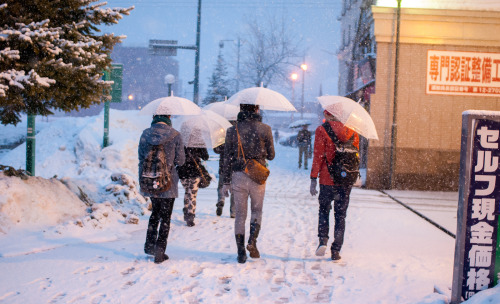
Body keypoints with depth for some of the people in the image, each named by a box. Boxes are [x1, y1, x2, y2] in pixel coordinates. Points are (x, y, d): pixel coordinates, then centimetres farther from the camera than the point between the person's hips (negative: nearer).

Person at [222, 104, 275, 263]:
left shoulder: (232, 130, 1)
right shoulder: (265, 129, -3)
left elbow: (227, 158, 2)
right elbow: (271, 155, 4)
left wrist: (226, 182, 8)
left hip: (238, 176, 1)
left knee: (240, 214, 9)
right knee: (257, 210, 18)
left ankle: (241, 252, 8)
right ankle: (252, 241, -4)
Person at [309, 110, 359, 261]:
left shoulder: (322, 130, -5)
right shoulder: (352, 132, 6)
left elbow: (318, 156, -8)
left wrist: (313, 179, -5)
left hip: (327, 179, -2)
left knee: (324, 209, 16)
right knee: (341, 215, 9)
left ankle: (323, 239, -3)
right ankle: (336, 250, 8)